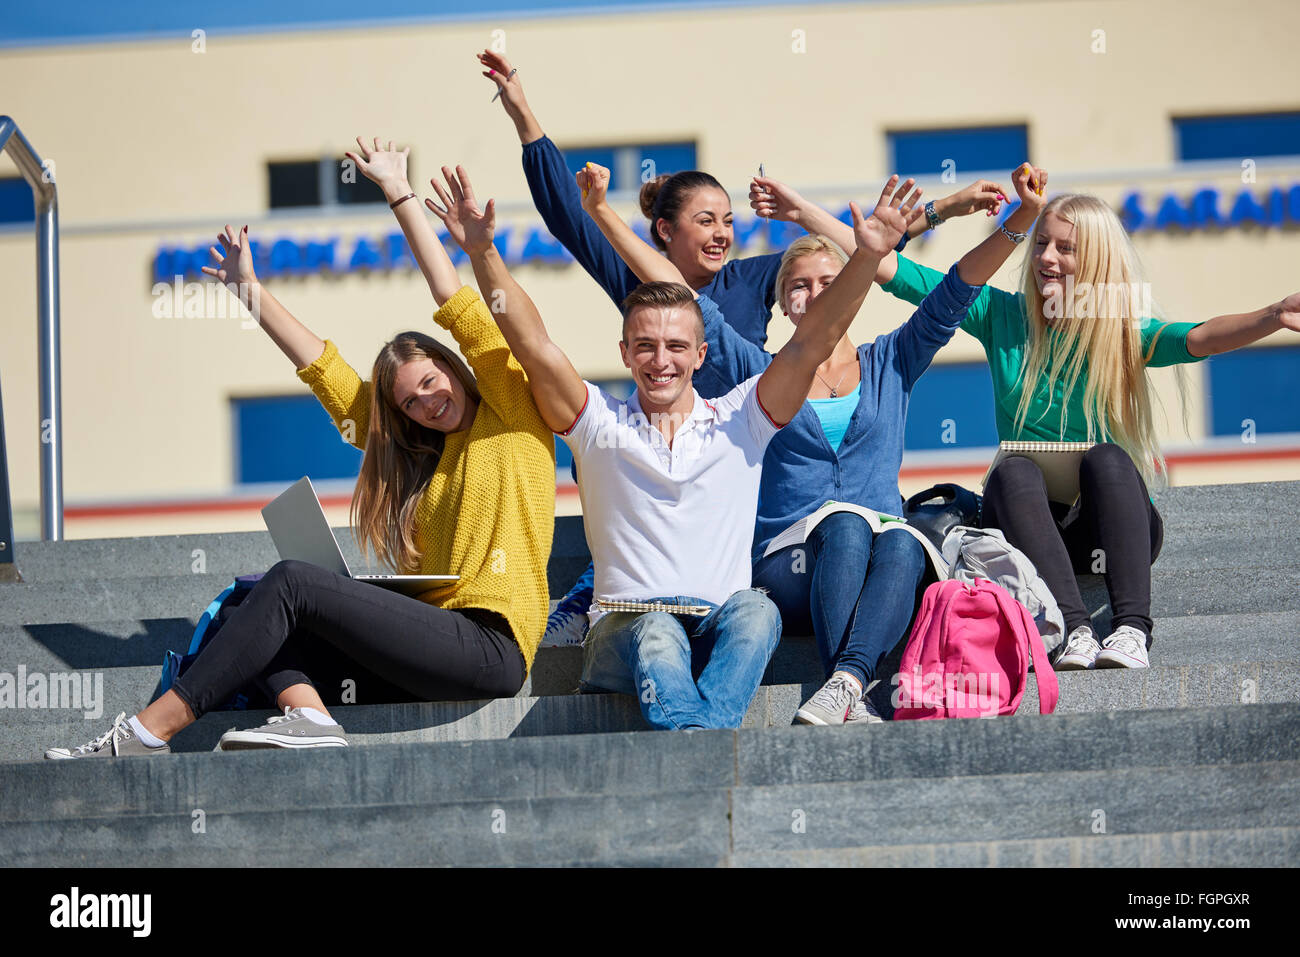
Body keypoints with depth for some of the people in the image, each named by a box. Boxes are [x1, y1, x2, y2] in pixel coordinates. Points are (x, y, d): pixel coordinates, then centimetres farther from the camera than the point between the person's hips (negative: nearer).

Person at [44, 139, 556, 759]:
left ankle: (148, 732, -20)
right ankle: (308, 717, -33)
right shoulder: (420, 457, 26)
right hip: (432, 650, 8)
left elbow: (455, 305, 3)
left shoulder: (511, 416, 8)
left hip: (489, 643, -8)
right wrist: (252, 291, 29)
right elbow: (325, 371, 28)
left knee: (292, 582, -17)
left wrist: (401, 196, 6)